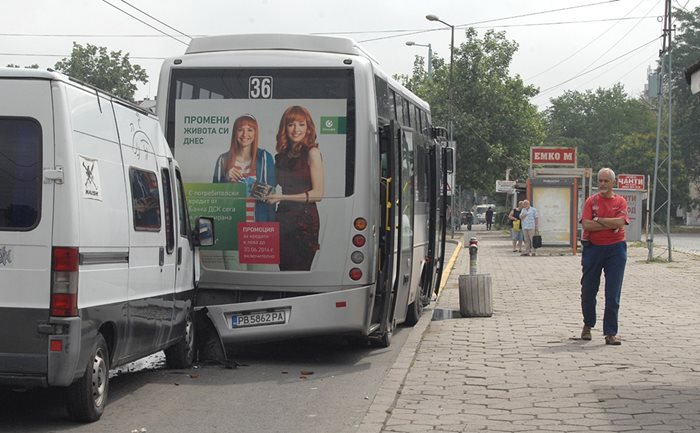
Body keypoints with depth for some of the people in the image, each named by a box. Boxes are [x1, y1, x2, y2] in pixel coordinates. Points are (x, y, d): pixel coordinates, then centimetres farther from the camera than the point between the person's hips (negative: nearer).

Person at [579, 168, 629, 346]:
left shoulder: (620, 201, 4)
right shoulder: (591, 201, 5)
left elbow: (620, 222, -13)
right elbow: (586, 224, -10)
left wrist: (597, 219, -9)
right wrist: (610, 224, -12)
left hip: (615, 249, -1)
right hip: (592, 249, 1)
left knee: (613, 294, -3)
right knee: (588, 291, 9)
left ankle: (610, 333, 1)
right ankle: (587, 325, 31)